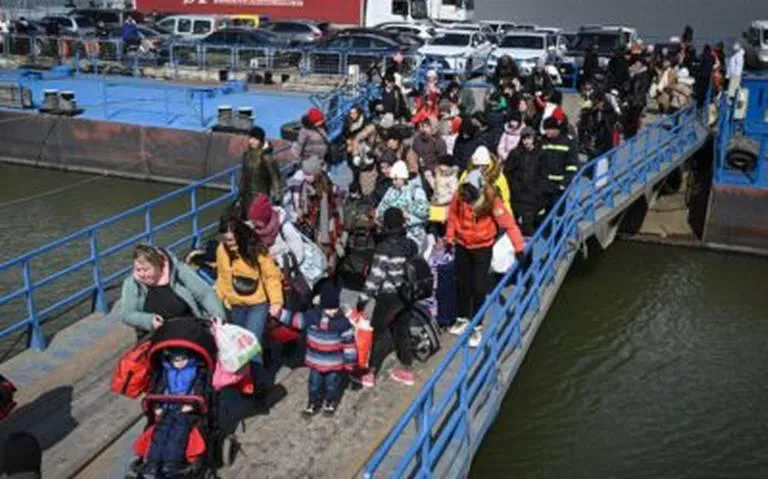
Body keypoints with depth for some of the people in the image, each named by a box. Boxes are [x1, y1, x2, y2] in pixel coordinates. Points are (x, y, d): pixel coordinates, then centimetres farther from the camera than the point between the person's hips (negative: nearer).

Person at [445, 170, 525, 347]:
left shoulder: (492, 201, -24)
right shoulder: (460, 196, -15)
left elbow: (509, 223, -24)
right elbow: (453, 215, 1)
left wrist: (519, 247, -28)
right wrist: (450, 238, 5)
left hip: (483, 247, -4)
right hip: (462, 245, 4)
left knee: (479, 287, -2)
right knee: (463, 284, 16)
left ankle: (477, 327, 10)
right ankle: (463, 319, 33)